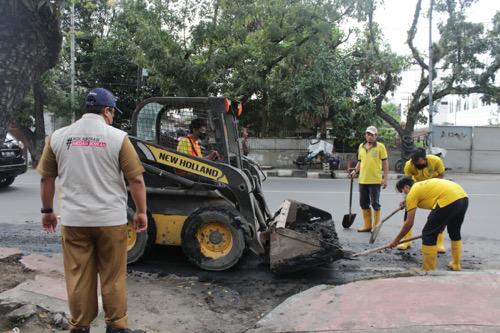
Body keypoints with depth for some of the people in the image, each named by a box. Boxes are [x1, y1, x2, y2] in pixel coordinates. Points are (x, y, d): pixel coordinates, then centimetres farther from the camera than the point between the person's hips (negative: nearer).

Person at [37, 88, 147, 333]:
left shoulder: (58, 137, 4)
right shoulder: (117, 137, -6)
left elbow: (47, 178, 10)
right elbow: (136, 179, -7)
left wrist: (47, 210, 21)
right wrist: (141, 211, 3)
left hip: (73, 219, 3)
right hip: (111, 219, -2)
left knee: (78, 277, 11)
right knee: (113, 277, 10)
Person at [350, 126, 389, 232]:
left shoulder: (380, 146, -3)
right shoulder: (361, 146, 12)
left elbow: (385, 163, -4)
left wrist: (385, 178, -9)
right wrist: (355, 170, 4)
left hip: (375, 180, -5)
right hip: (362, 180, 5)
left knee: (375, 203, 3)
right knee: (363, 203, 11)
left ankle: (376, 226, 14)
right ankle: (367, 225, 22)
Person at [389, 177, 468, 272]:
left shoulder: (412, 193, 8)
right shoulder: (424, 185, 31)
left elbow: (409, 223, 7)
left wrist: (396, 240, 17)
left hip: (449, 200, -9)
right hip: (463, 197, 9)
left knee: (428, 234, 4)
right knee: (455, 232, 30)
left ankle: (428, 270, 9)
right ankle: (456, 264, 42)